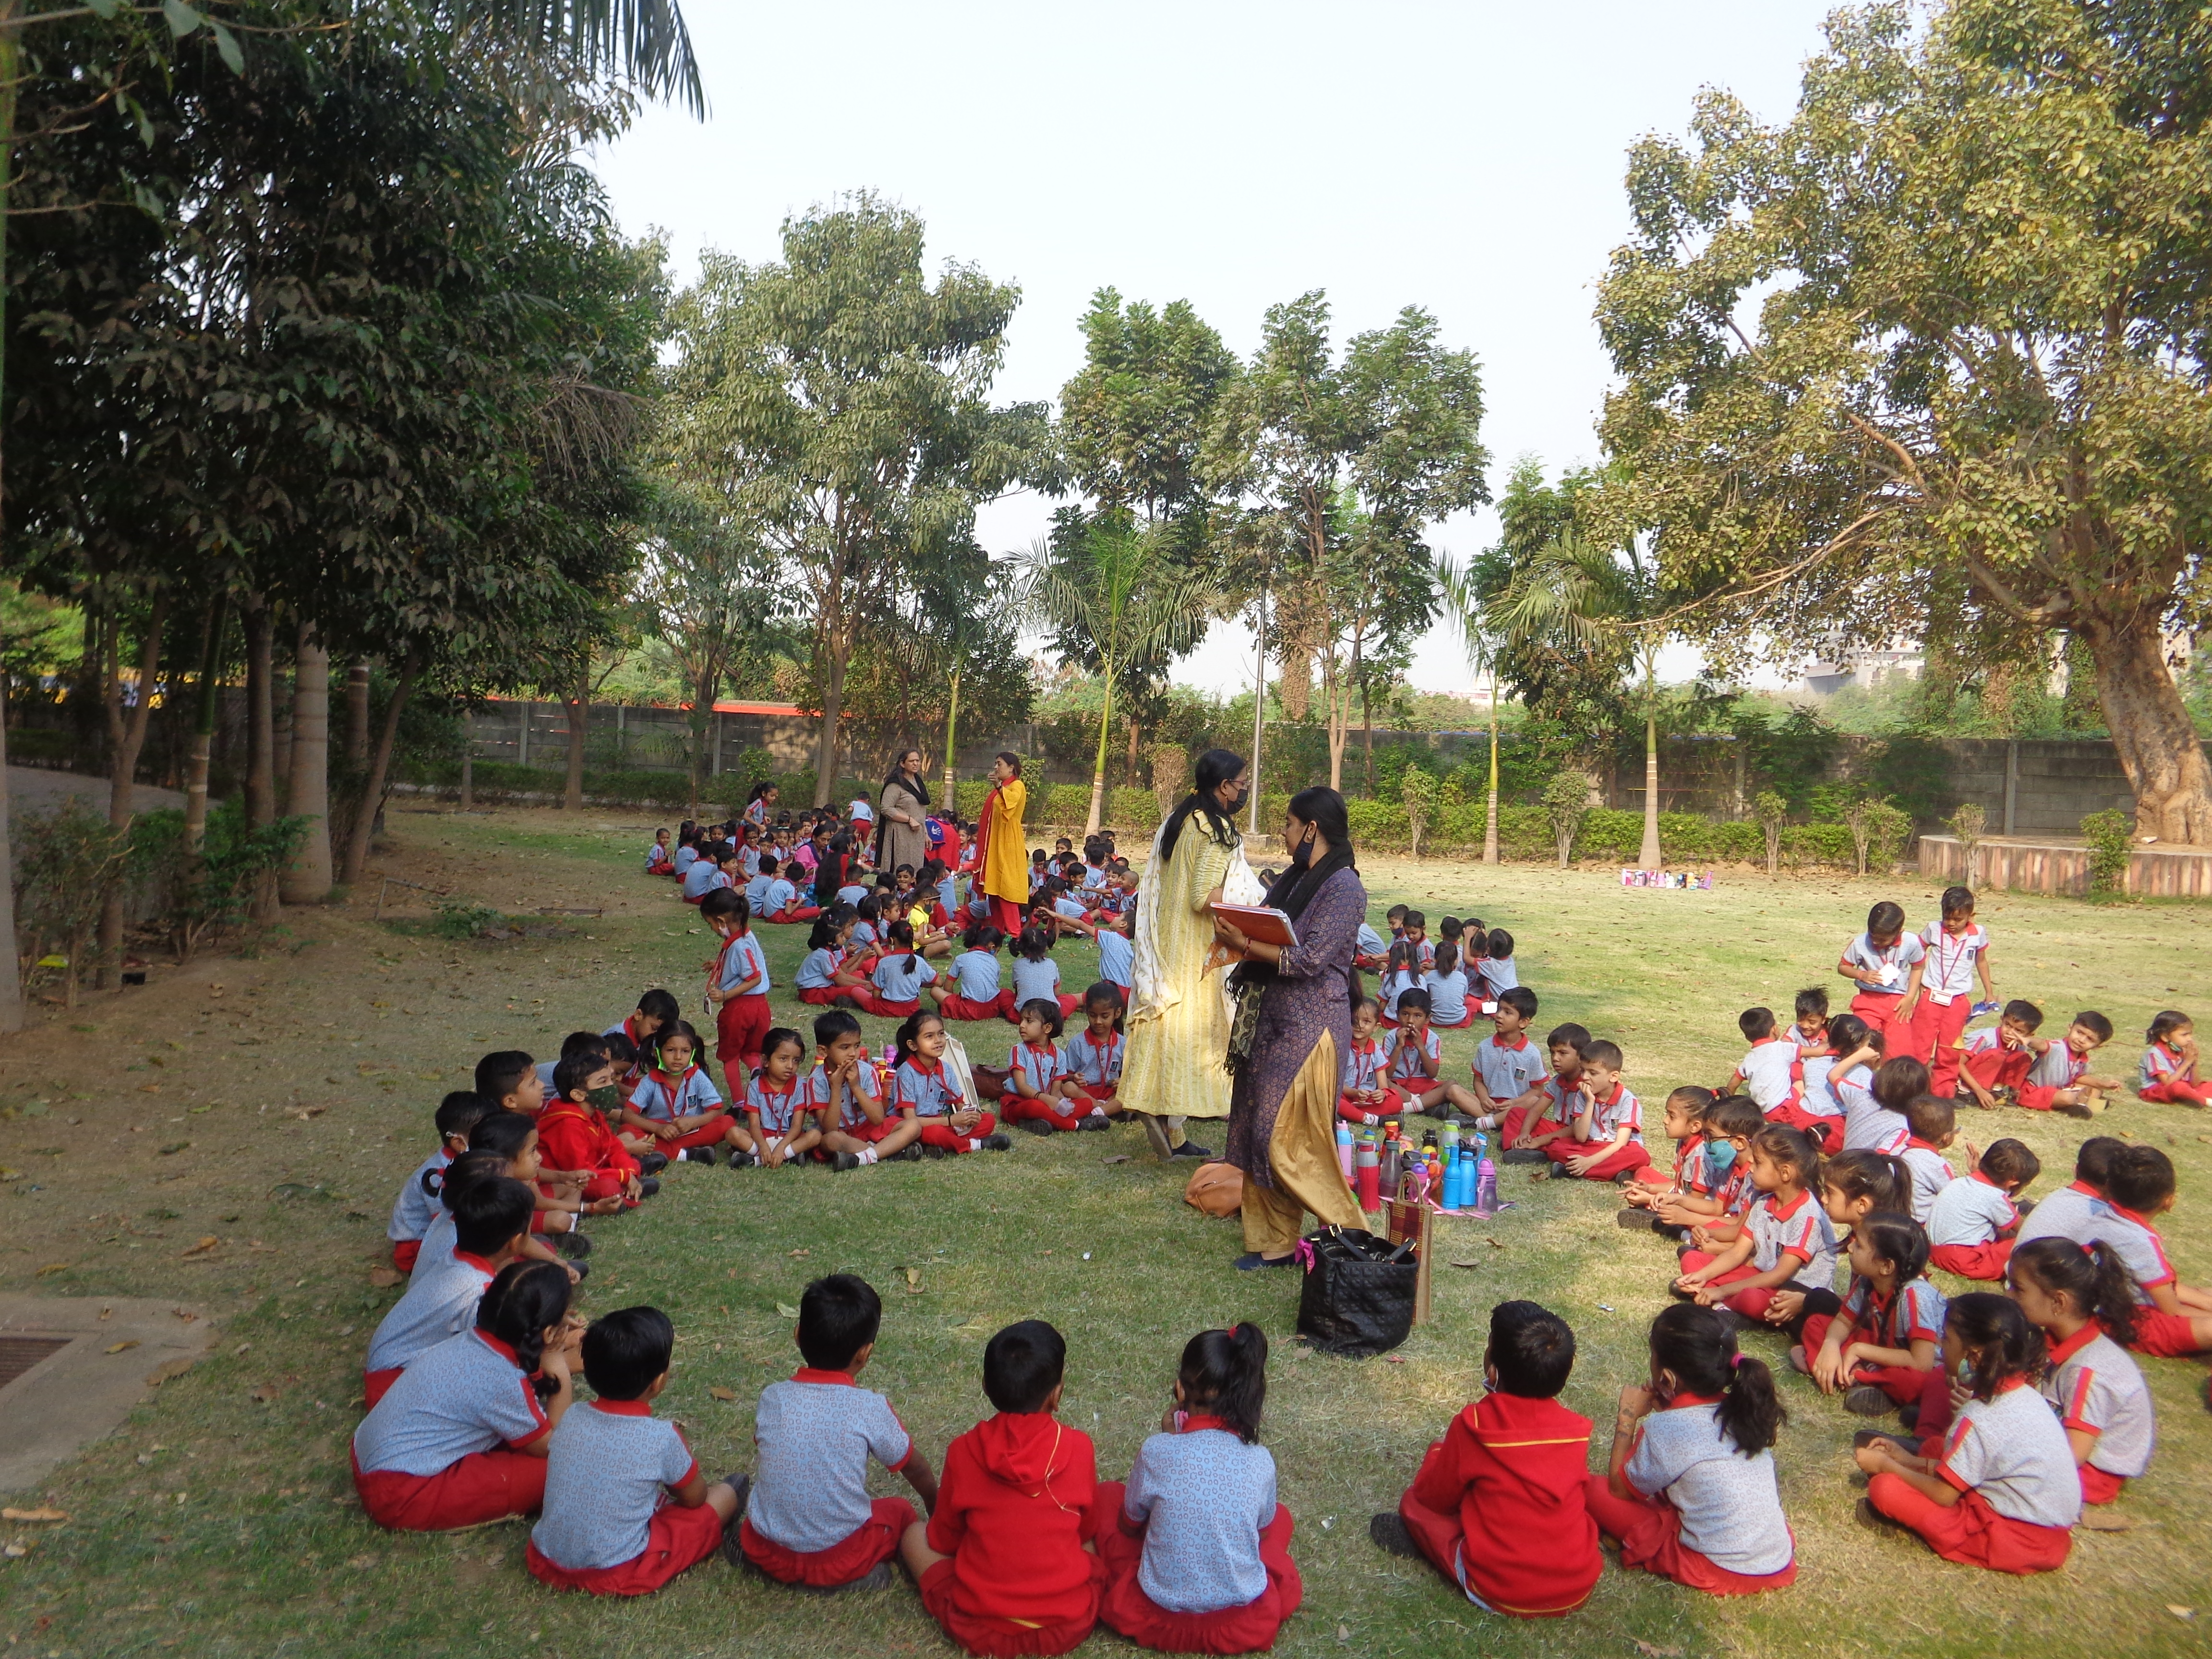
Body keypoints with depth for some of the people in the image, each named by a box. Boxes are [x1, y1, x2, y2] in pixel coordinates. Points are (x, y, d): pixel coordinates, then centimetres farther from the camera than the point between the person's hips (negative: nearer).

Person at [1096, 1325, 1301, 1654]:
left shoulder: (1156, 1452, -17)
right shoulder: (1260, 1463, -12)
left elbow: (1129, 1526, 2)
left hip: (1160, 1619, -1)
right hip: (1246, 1624, 2)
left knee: (1107, 1493, 18)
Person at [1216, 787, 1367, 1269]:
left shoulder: (1344, 886, -13)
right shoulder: (1295, 879, 13)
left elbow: (1309, 959, -19)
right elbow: (1270, 933, 12)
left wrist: (1244, 944, -18)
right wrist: (1237, 933, -9)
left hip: (1310, 1025, -9)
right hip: (1272, 1017, 9)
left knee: (1289, 1139, -6)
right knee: (1258, 1130, 9)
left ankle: (1351, 1239, 11)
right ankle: (1275, 1242, 19)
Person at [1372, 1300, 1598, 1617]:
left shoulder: (1473, 1425, -14)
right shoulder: (1576, 1430, -5)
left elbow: (1434, 1496, 1)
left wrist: (1438, 1451, 22)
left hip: (1500, 1595, -3)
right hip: (1579, 1590, 3)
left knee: (1415, 1500, 15)